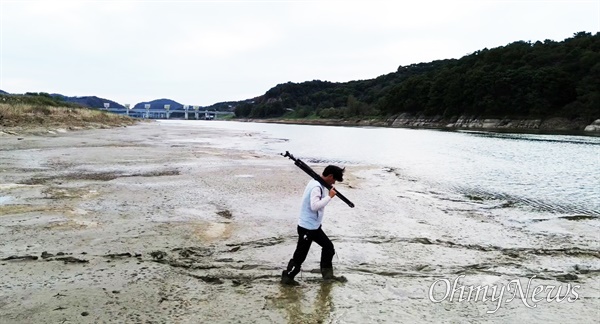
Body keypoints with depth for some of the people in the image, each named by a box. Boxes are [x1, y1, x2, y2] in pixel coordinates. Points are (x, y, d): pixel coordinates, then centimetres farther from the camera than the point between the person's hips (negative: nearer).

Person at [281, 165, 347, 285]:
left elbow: (320, 199, 12)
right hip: (307, 227, -10)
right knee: (300, 254, 1)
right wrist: (330, 196, -25)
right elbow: (315, 206, -33)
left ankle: (327, 274, 23)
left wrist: (329, 193, -5)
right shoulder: (316, 187, -24)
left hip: (314, 226, 10)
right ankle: (287, 277, 16)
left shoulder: (319, 184, 6)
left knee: (328, 246, 16)